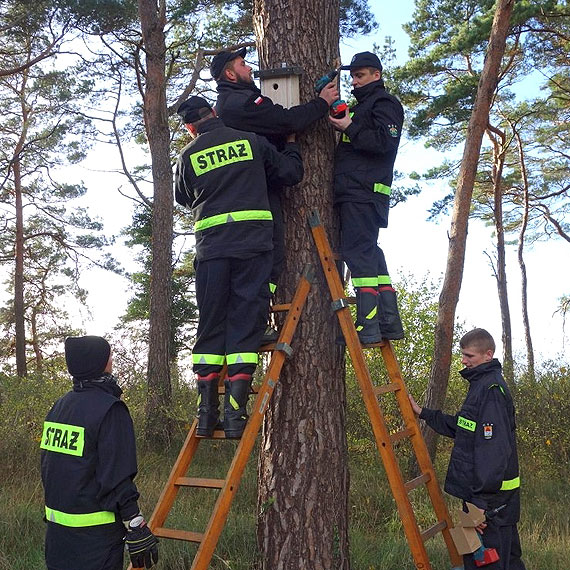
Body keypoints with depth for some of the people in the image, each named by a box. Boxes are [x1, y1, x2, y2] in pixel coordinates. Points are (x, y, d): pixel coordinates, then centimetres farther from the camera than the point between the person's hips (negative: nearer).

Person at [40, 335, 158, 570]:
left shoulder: (59, 406, 8)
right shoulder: (110, 410, -18)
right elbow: (116, 478, -22)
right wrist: (137, 530, -17)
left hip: (56, 526, 8)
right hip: (94, 533, -8)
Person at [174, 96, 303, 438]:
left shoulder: (188, 156, 10)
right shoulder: (250, 141, 8)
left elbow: (183, 198, 24)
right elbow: (291, 173, 11)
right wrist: (292, 145, 30)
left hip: (211, 247, 1)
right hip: (253, 243, -1)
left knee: (210, 324, 8)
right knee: (246, 323, -2)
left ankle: (207, 412, 6)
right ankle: (235, 412, -7)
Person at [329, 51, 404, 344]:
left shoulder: (384, 103, 2)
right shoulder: (359, 106, 30)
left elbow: (385, 141, -14)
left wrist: (351, 128, -12)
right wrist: (342, 126, 14)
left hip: (365, 191, -10)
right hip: (350, 191, 10)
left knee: (358, 252, -15)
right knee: (370, 254, 7)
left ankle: (368, 326, -16)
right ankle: (389, 320, 10)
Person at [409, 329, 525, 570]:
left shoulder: (492, 389, -17)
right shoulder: (480, 384, 15)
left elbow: (494, 448, -24)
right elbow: (461, 427, 26)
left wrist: (481, 500, -26)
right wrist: (423, 413, 24)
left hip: (492, 497, -10)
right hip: (479, 493, 10)